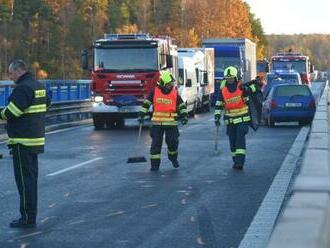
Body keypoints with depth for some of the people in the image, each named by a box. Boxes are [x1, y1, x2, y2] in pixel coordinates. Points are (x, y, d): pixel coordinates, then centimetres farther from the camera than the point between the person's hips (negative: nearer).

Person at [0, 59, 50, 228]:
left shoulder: (23, 88, -15)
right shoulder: (39, 86, 15)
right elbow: (46, 104, 21)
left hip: (23, 141, -10)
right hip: (36, 139, 10)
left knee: (24, 179, -5)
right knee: (31, 178, 13)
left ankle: (27, 218, -4)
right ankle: (31, 216, 19)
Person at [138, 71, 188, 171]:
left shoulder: (175, 93, 1)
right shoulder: (155, 92, -1)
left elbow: (182, 105, 10)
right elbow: (146, 103, 7)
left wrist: (184, 116, -2)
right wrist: (141, 115, 3)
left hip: (171, 123, 0)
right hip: (157, 123, 0)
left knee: (173, 142, -1)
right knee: (156, 143, -1)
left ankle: (173, 157, 28)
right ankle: (155, 164, 5)